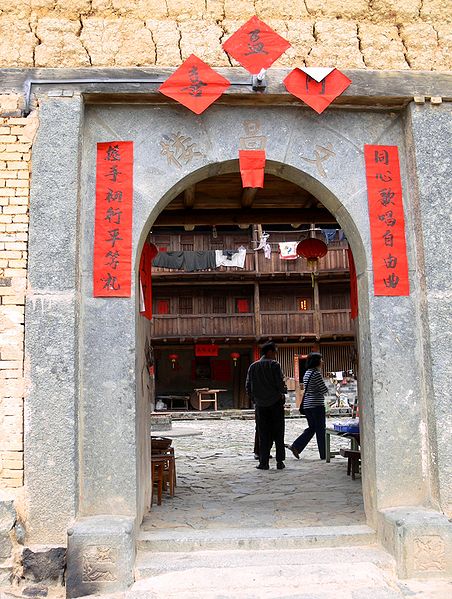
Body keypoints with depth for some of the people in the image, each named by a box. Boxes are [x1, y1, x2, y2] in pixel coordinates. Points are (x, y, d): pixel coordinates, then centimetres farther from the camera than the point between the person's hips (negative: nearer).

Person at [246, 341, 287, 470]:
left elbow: (248, 387, 4)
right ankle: (280, 461, 7)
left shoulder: (253, 366, 5)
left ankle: (263, 462, 5)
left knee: (263, 435, 7)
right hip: (275, 403, -3)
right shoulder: (274, 365, -7)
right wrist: (283, 390, 7)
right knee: (278, 434, 6)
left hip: (260, 405, 3)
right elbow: (280, 384, -13)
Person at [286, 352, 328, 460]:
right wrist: (326, 389, 7)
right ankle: (324, 454, 9)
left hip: (307, 405, 8)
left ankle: (295, 446, 6)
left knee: (312, 428, 15)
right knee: (320, 430, 1)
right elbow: (324, 390, -14)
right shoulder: (316, 373, -14)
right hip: (317, 405, -8)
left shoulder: (307, 373, 12)